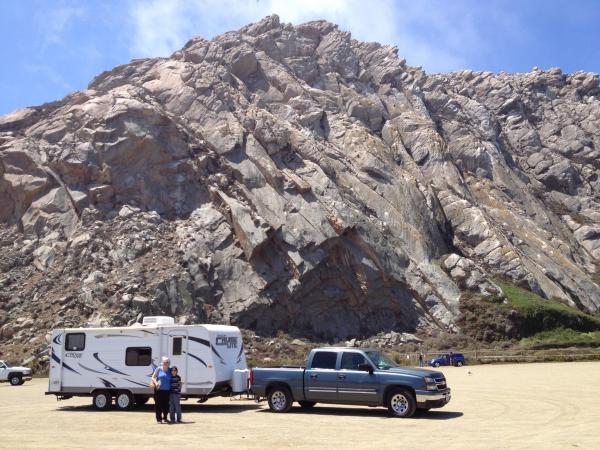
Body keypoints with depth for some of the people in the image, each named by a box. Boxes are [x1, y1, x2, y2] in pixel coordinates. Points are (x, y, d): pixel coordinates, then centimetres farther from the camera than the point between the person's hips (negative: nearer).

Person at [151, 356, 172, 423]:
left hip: (167, 390, 3)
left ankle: (165, 418, 19)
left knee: (166, 405, 6)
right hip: (159, 390, -3)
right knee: (158, 405, -1)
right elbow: (153, 377, 1)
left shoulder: (169, 371, 11)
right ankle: (159, 419, 8)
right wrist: (156, 383, -17)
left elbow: (171, 380, 22)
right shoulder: (159, 369, 2)